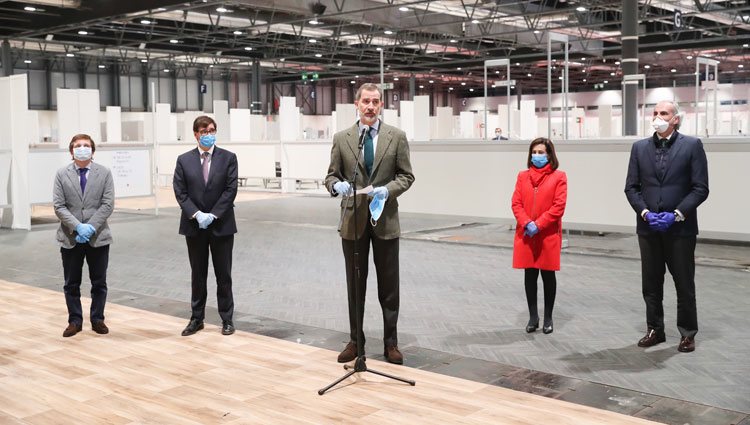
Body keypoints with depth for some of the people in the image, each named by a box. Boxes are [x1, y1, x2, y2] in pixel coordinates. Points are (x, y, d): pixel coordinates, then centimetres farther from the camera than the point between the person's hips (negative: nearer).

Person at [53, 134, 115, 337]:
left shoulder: (104, 173, 2)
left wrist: (91, 227, -15)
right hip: (70, 238, 0)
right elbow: (59, 206, -4)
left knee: (99, 282, 8)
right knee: (71, 284, 7)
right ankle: (75, 321, 19)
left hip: (98, 237, 0)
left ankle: (97, 319, 20)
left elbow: (108, 204, -5)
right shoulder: (62, 174, 2)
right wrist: (77, 227, -17)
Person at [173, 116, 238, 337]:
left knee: (224, 275, 5)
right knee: (197, 275, 10)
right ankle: (197, 318, 19)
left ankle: (227, 318, 15)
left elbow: (230, 190, -6)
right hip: (194, 226, 1)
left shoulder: (228, 158, 0)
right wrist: (196, 215, -14)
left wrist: (213, 215, -14)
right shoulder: (184, 160, 4)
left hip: (221, 225, -1)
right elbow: (180, 192, -1)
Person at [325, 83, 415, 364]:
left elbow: (406, 176, 2)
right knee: (355, 284, 10)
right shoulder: (341, 138, 3)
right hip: (353, 219, 1)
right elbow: (331, 175, 5)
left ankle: (391, 342, 16)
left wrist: (388, 189, -17)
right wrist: (337, 185, -17)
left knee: (389, 286, 6)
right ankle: (355, 340, 21)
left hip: (385, 218, -1)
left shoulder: (396, 137, 1)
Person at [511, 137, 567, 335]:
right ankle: (533, 317, 18)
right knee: (530, 275, 7)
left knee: (548, 275, 6)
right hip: (525, 235, 3)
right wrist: (527, 223, -13)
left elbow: (559, 206, -8)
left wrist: (538, 224, -15)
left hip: (548, 235, -3)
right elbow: (516, 203, 3)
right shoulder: (523, 176, 8)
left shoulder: (558, 177, -1)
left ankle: (548, 318, 18)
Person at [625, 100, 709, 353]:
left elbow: (700, 188, -6)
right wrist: (646, 213, -9)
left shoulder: (692, 145, -2)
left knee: (684, 283, 6)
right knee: (651, 284, 10)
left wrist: (676, 214, -15)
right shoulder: (640, 147, 7)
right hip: (648, 227, 3)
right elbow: (631, 187, 5)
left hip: (680, 228, -3)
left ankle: (687, 333, 18)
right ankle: (655, 329, 22)